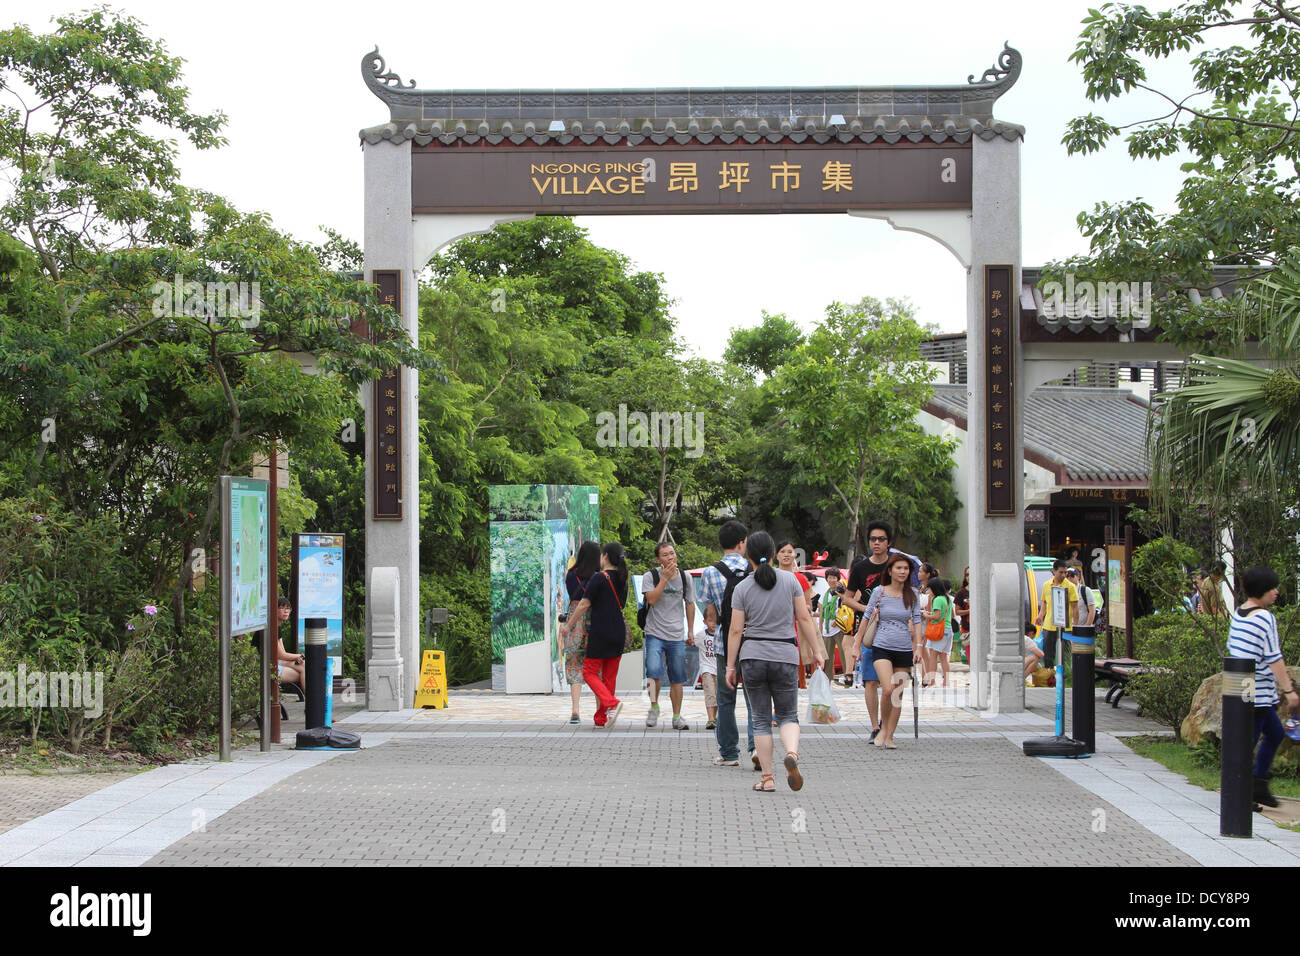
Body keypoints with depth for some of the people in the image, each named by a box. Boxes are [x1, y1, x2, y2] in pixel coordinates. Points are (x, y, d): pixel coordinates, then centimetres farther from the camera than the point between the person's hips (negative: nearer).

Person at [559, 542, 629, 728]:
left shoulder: (599, 578, -11)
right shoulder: (622, 579, 9)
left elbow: (584, 604, -12)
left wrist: (568, 625, -3)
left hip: (600, 632, -7)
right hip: (619, 632, 7)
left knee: (589, 672, 3)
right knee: (609, 676, 11)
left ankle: (611, 703, -18)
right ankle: (601, 718, 13)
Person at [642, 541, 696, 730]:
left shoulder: (685, 577, 7)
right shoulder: (650, 577, -2)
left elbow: (690, 604, 16)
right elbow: (652, 599, -17)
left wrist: (690, 632, 16)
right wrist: (665, 578, -17)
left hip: (677, 636, 3)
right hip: (655, 634, -3)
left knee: (677, 679, 5)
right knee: (653, 671, -21)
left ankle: (677, 717, 16)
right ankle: (654, 707, -1)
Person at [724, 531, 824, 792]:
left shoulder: (742, 588, -2)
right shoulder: (790, 580, 0)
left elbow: (736, 630, -3)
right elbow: (804, 618, 0)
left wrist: (730, 666, 3)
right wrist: (816, 650, 9)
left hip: (752, 656, 0)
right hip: (785, 655, 0)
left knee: (761, 719, 9)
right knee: (788, 715, 10)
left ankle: (767, 778, 7)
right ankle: (792, 753, -22)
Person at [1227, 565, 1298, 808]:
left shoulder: (1238, 614, 9)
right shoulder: (1265, 618, -16)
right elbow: (1274, 659, -17)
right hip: (1258, 692, -9)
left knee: (1274, 733, 19)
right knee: (1248, 740, -3)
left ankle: (1259, 783, 18)